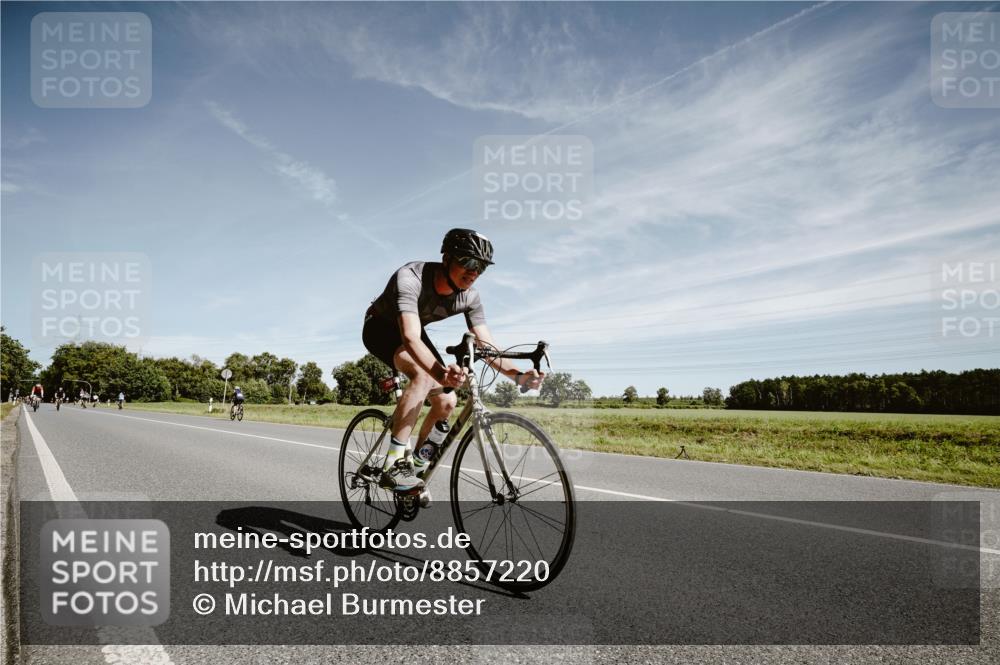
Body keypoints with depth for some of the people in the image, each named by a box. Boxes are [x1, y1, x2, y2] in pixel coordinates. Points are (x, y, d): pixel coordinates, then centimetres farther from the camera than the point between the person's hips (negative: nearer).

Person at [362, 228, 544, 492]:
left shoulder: (469, 297, -19)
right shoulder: (410, 278, -37)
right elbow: (411, 338, -49)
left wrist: (517, 375, -39)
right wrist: (441, 374, -67)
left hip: (412, 332, 6)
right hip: (380, 327, -6)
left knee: (446, 402, -5)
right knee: (424, 374, -35)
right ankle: (394, 464, -30)